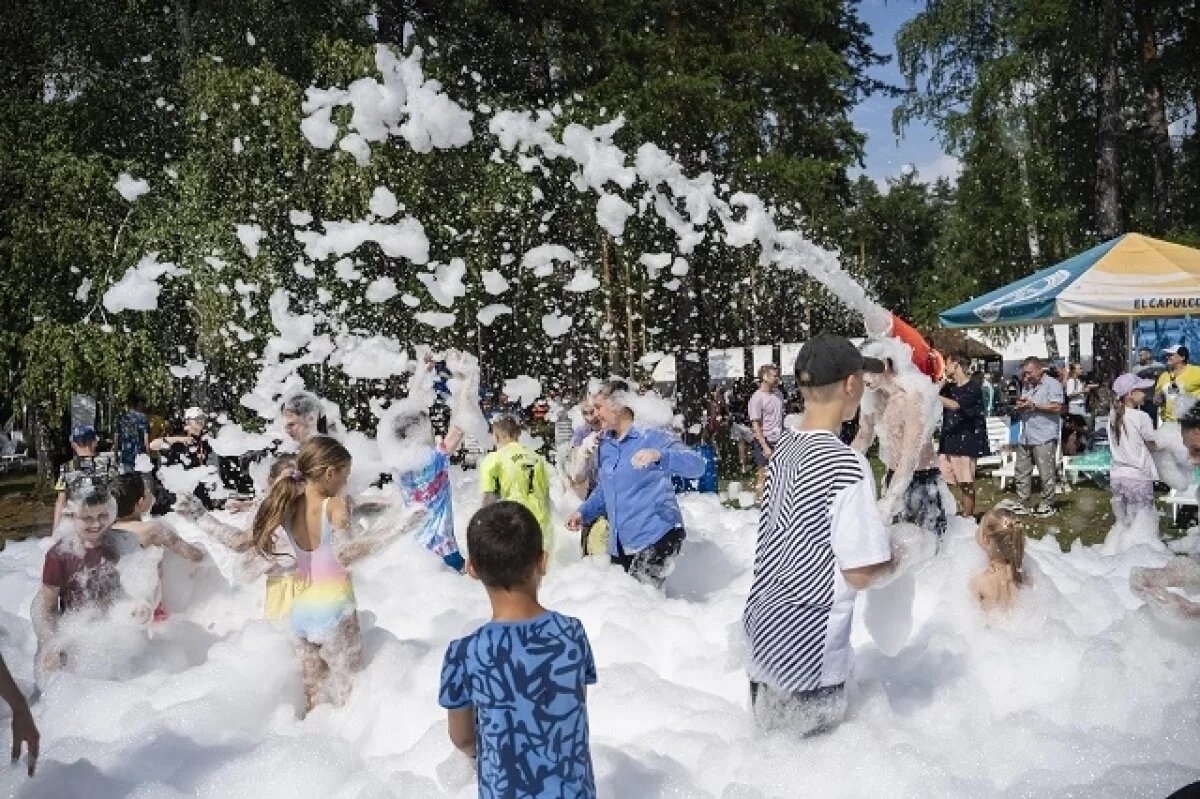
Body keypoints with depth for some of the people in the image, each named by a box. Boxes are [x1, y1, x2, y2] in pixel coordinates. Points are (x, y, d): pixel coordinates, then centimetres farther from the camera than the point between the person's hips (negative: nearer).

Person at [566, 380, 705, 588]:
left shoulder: (652, 436, -8)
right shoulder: (605, 444, 13)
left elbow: (697, 466, -20)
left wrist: (659, 456, -36)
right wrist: (584, 512, 11)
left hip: (656, 534, -7)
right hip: (619, 543, 7)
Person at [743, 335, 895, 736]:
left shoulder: (783, 448, 1)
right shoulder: (847, 465, -21)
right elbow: (860, 573, -20)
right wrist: (897, 556, 1)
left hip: (763, 628, 7)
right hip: (807, 654, -7)